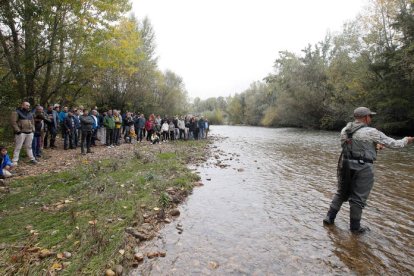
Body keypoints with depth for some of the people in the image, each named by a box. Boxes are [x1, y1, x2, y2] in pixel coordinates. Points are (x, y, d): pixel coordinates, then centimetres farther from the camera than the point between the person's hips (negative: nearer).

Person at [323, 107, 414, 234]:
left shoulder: (345, 130, 4)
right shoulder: (371, 132, -12)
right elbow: (393, 143, -1)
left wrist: (374, 146, 18)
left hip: (345, 165, 5)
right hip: (363, 168, -5)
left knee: (341, 193, 19)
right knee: (358, 198, 7)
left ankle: (329, 218, 21)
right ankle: (355, 227, 22)